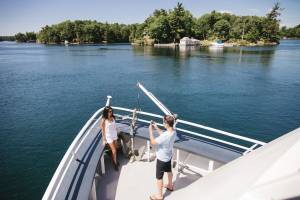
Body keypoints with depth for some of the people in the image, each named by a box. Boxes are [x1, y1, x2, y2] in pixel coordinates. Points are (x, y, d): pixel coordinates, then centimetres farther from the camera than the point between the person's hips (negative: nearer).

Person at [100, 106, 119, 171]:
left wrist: (117, 133, 12)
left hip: (115, 135, 5)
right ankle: (115, 163, 24)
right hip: (109, 136, -4)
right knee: (114, 151, 4)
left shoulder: (113, 118, -5)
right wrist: (104, 139, -10)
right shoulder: (104, 120, -20)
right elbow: (103, 130, -13)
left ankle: (114, 160, 39)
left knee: (114, 149, 17)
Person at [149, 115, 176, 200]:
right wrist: (156, 127, 0)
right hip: (168, 156, 8)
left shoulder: (166, 135, -38)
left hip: (162, 159, -8)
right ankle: (170, 186, 54)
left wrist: (150, 130, -19)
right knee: (169, 171, 30)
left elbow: (153, 142, -27)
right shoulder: (174, 132, -12)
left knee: (159, 177, 10)